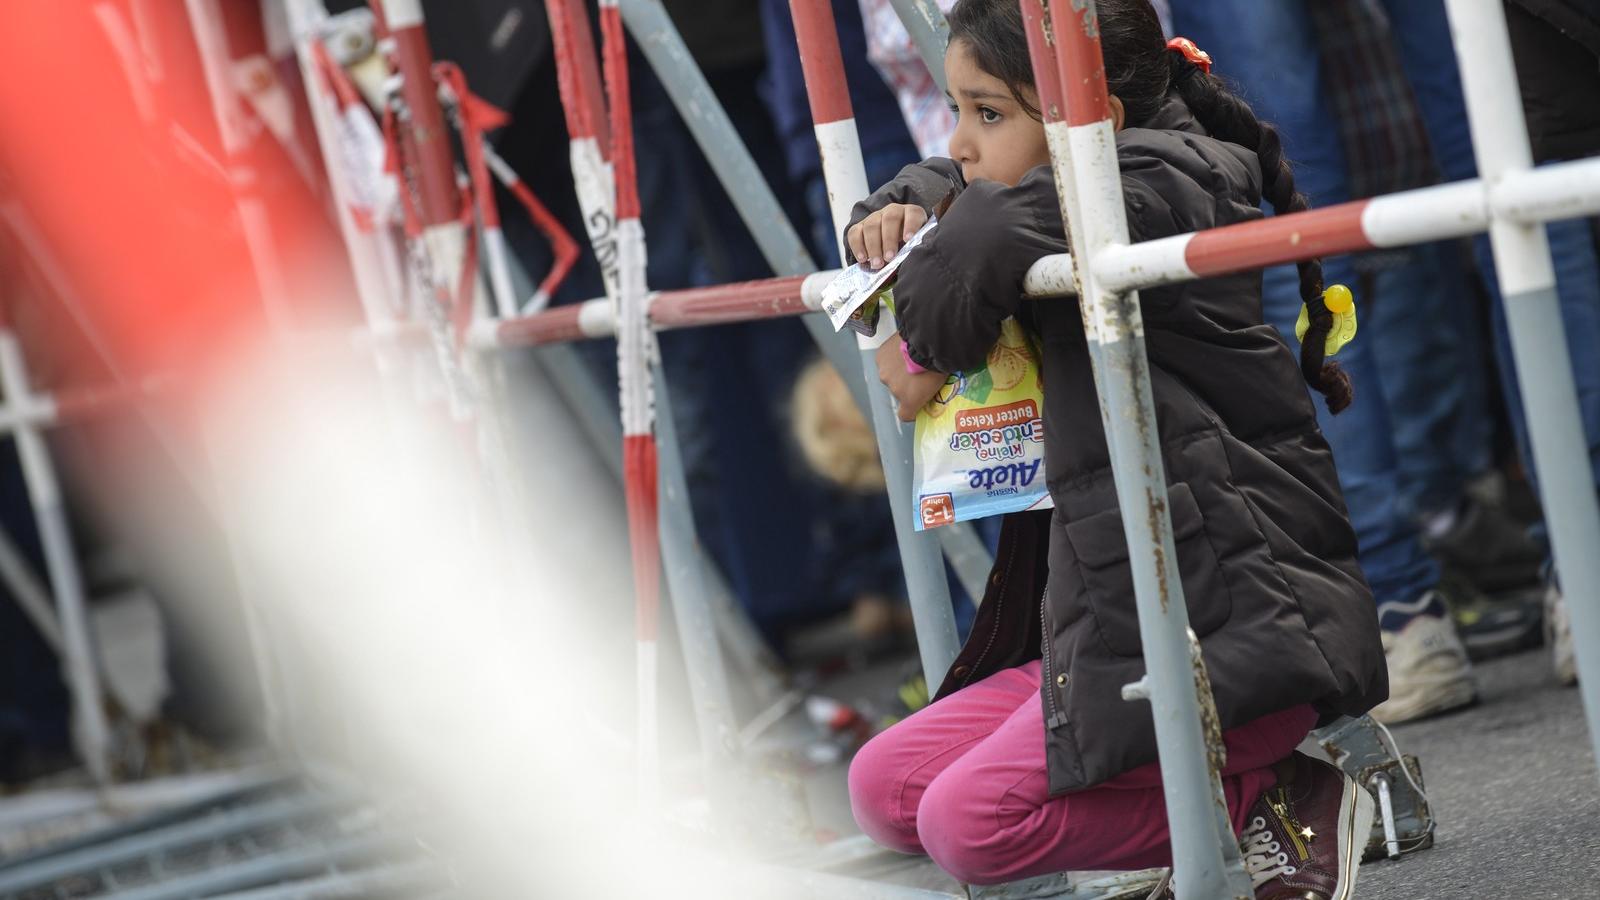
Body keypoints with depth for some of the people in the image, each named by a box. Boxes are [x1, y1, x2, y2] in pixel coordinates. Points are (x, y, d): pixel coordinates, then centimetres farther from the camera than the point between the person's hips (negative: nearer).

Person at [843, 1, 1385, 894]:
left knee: (969, 822, -20)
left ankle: (1282, 807, -8)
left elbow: (991, 236, -31)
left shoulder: (1157, 182, -13)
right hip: (1125, 622, 11)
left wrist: (922, 352, -11)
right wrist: (896, 212, 8)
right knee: (885, 789, 6)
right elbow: (945, 180, 34)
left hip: (1240, 619, -11)